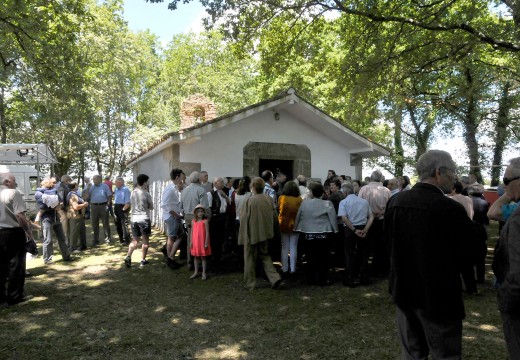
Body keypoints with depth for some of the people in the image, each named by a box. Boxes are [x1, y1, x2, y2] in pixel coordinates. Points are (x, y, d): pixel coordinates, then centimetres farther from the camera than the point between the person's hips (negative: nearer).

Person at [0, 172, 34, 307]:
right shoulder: (13, 193, -12)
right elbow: (20, 216, -19)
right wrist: (29, 233, -11)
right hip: (13, 233, -6)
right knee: (15, 265, 6)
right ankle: (14, 296, 13)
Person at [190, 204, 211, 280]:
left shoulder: (205, 221, -9)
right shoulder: (193, 221, 4)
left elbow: (207, 232, -9)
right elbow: (192, 232, 8)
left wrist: (206, 243, -12)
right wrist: (191, 242, 5)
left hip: (202, 242, -4)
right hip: (195, 242, 4)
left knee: (203, 257, 4)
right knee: (195, 257, 13)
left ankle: (204, 273, 12)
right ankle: (196, 272, 25)